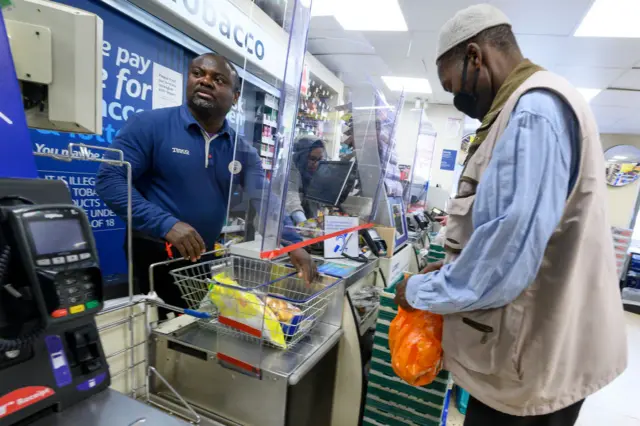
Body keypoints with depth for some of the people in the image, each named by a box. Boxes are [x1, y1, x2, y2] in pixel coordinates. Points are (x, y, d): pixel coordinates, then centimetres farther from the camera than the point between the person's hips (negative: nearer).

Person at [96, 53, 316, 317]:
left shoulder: (242, 150, 1)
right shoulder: (150, 125, -11)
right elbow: (109, 180, -16)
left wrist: (293, 244, -21)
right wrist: (166, 224, -28)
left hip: (206, 259, 5)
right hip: (154, 258, -4)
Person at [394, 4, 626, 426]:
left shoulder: (533, 111, -21)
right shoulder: (532, 109, 12)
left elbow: (503, 265, -30)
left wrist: (420, 291, -14)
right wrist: (452, 271, 10)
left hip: (531, 365, -9)